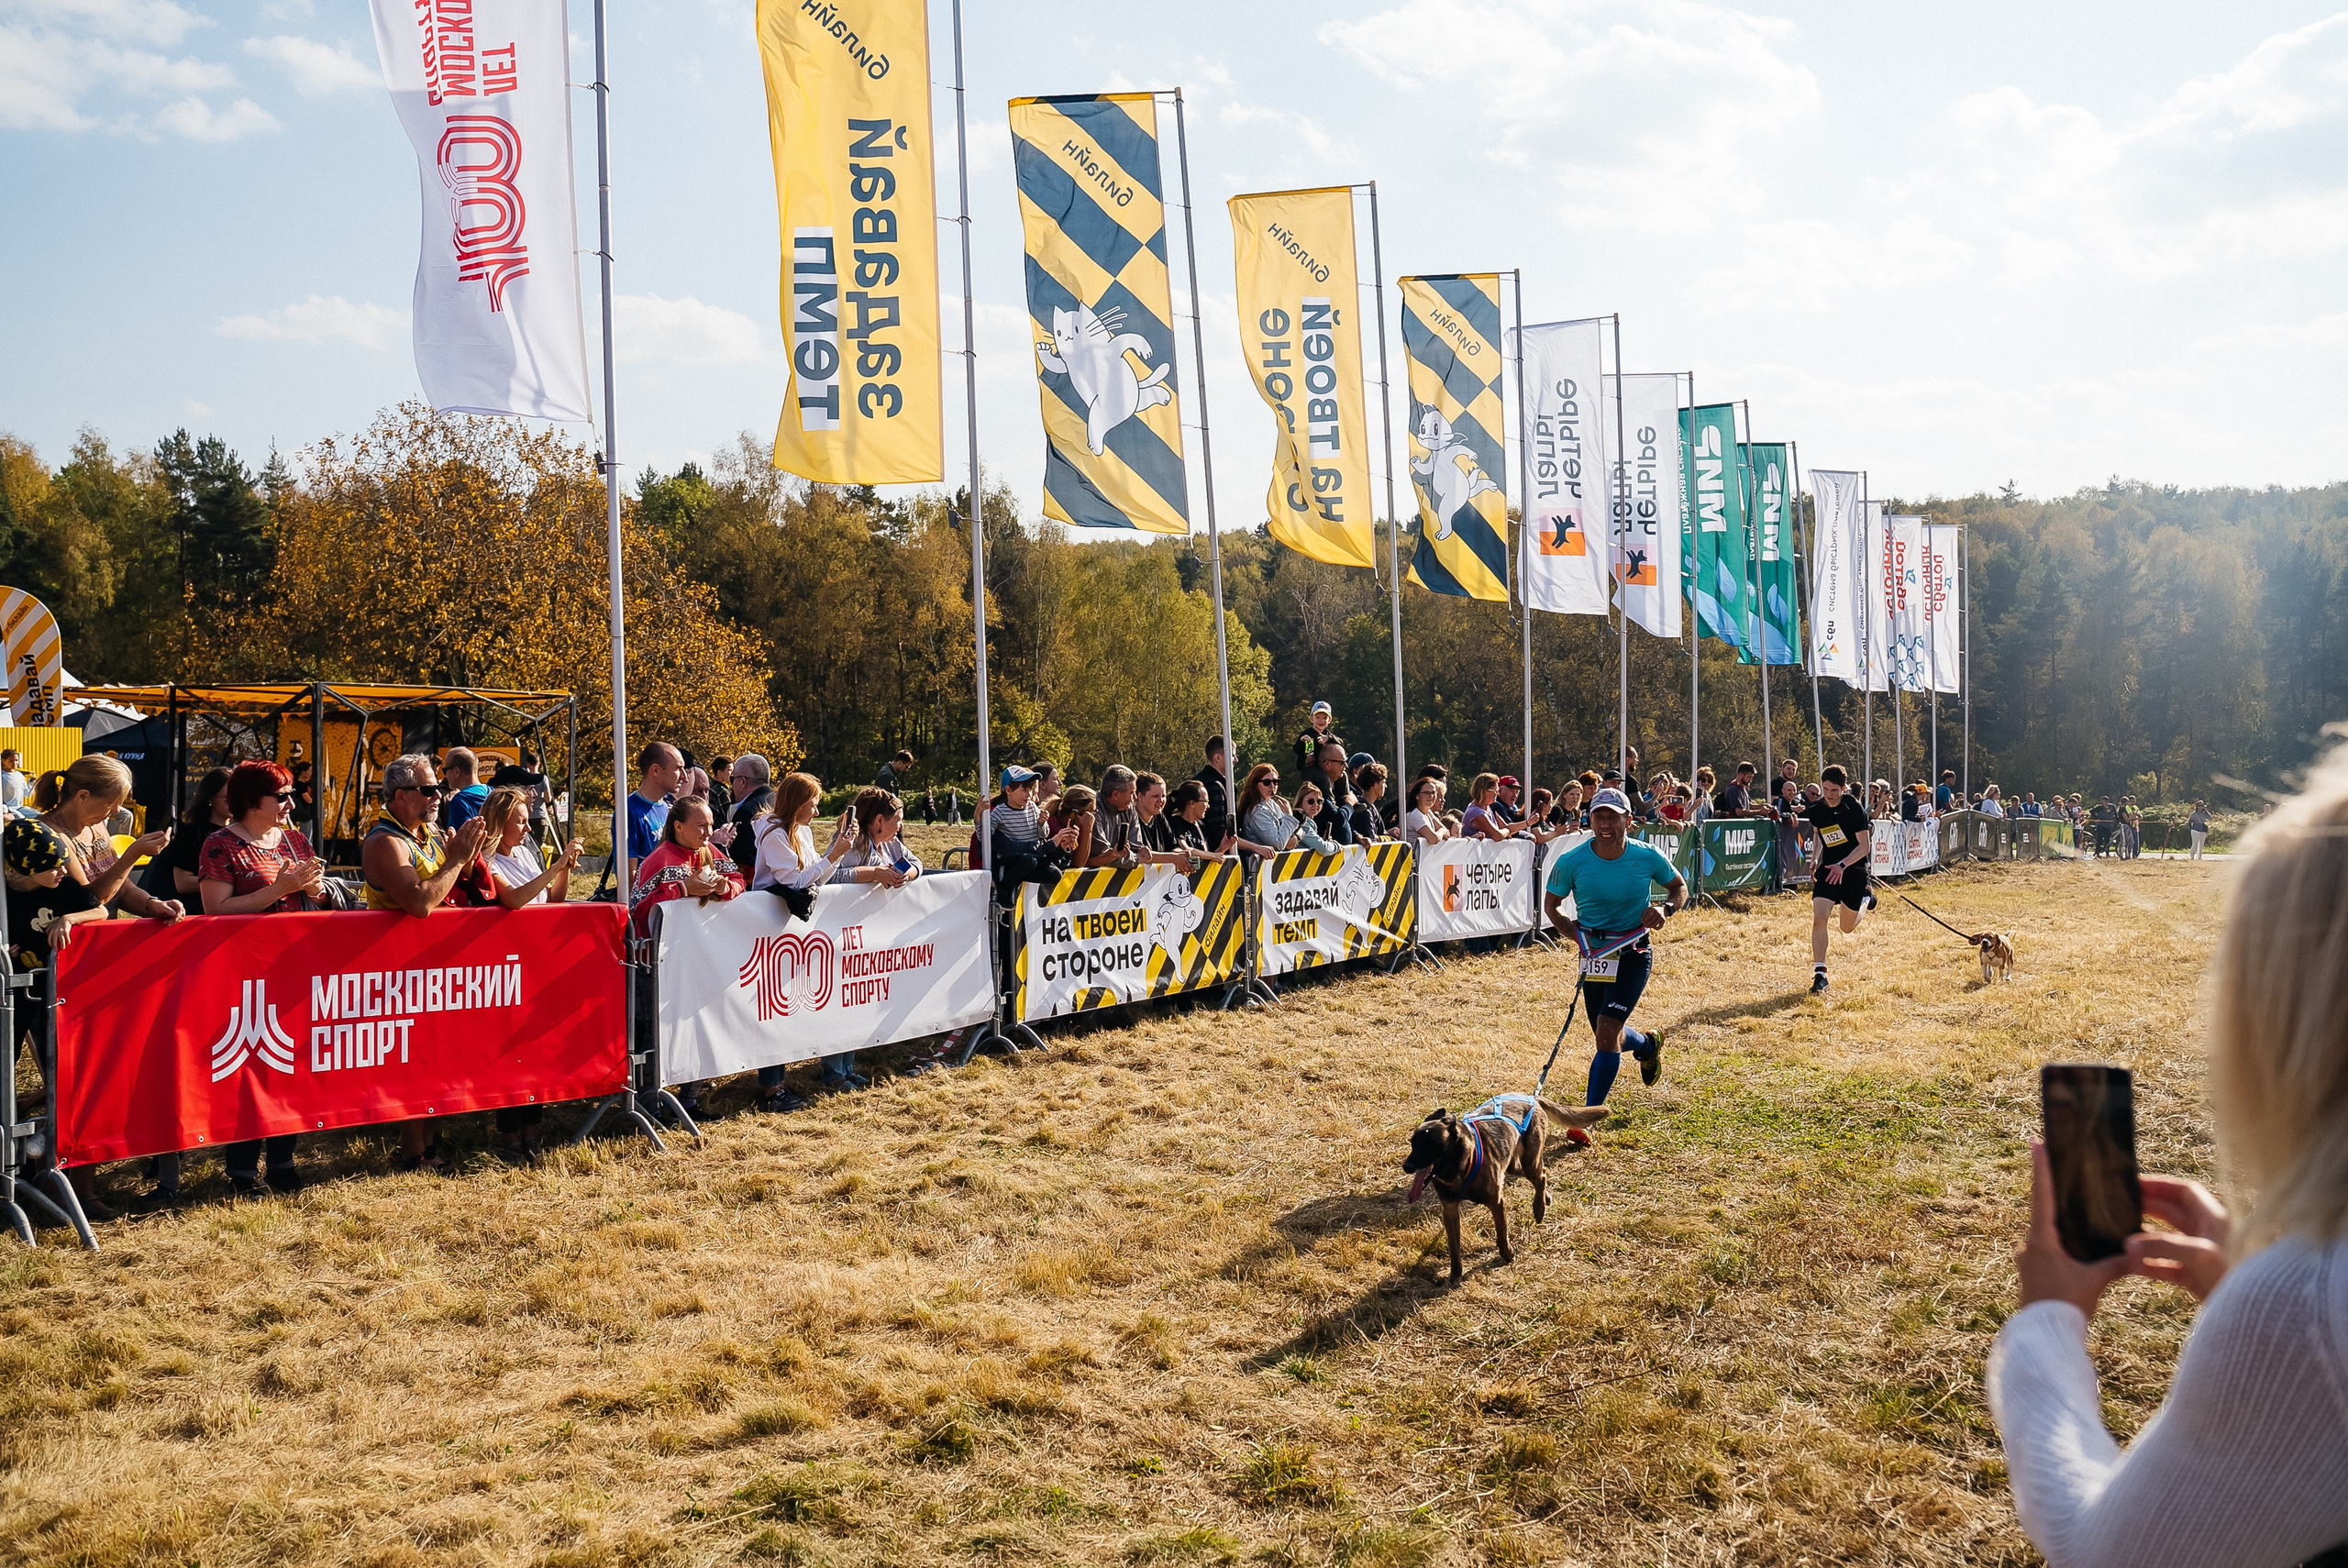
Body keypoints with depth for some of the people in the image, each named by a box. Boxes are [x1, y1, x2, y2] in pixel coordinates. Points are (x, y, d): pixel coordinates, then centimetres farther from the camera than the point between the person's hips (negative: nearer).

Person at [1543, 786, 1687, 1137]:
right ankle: (1648, 1046, 54)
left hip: (1634, 953, -3)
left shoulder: (1648, 857, -12)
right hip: (1594, 953, 3)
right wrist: (1571, 931, -17)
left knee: (1607, 1032, -16)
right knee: (1607, 1036, 16)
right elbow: (1551, 903, 2)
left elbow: (1679, 887, 7)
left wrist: (1666, 910, -14)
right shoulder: (1571, 862, -12)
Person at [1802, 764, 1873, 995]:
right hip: (1828, 868, 3)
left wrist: (1842, 865, -29)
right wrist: (1814, 862, 15)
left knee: (1847, 928, 10)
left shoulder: (1854, 808, -16)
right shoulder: (1815, 809, -4)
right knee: (1818, 918, -16)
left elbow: (1865, 846, -16)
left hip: (1854, 869, -3)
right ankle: (1819, 973, -12)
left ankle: (1865, 899, 43)